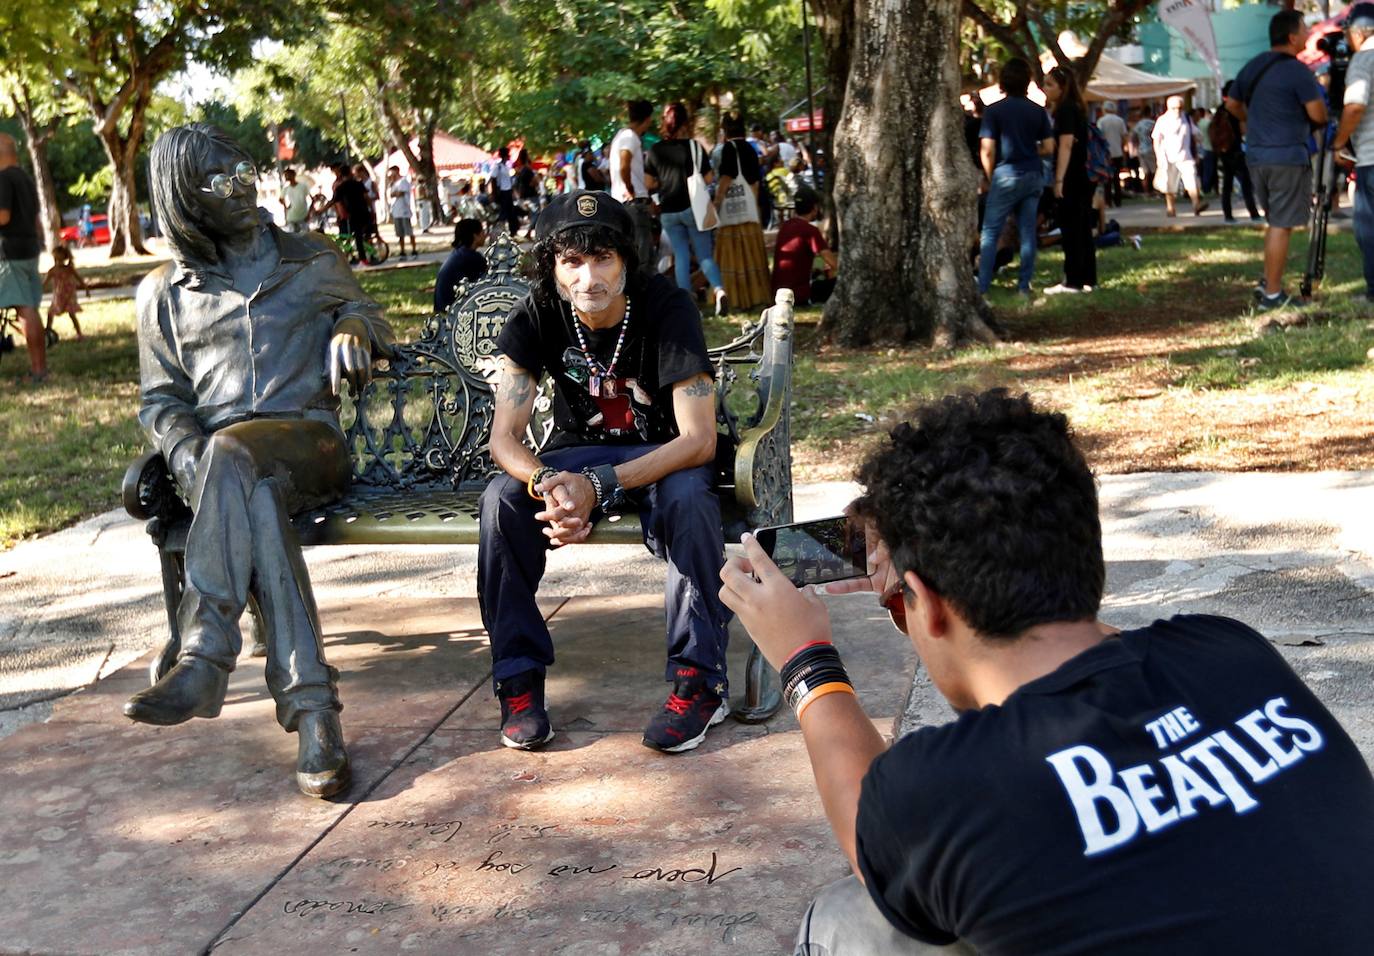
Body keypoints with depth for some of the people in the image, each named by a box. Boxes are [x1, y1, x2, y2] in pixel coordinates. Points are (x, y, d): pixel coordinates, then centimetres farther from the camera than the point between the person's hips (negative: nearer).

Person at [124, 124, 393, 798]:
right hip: (218, 463, 1)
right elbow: (160, 401, 15)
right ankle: (311, 706, -47)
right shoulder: (164, 293, 18)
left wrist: (354, 325, 4)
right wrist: (189, 457, -8)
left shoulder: (314, 261, 19)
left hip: (310, 446, -1)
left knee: (232, 454, -38)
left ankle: (204, 661, -47)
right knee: (255, 500, -38)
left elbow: (368, 313, 31)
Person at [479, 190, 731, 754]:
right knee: (501, 498, -25)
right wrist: (547, 485, -41)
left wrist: (598, 487, -39)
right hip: (580, 450, 3)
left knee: (688, 496, -36)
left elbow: (700, 441, -28)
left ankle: (699, 678, -24)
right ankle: (518, 677, -14)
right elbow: (504, 437, -18)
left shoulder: (667, 309, -24)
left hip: (663, 452, -2)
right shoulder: (536, 317, -15)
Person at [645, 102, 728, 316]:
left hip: (668, 211, 2)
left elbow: (648, 182, 5)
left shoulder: (655, 150, -1)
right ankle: (719, 288, -21)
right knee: (704, 255, 3)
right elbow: (708, 178, -2)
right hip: (693, 207, -2)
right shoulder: (695, 146, -5)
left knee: (681, 257, 8)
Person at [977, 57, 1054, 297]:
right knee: (1027, 231, 7)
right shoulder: (1038, 111, 6)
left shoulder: (994, 111, -6)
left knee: (990, 232, 0)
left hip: (1007, 175, -4)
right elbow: (1049, 147, 5)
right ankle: (1024, 285, 8)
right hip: (1034, 176, 4)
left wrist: (990, 177, 3)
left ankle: (982, 286, -5)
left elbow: (987, 150, -10)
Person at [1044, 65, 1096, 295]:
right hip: (1085, 176, 10)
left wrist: (1059, 180, -22)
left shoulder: (1065, 110, -12)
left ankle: (1073, 281, -4)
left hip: (1072, 178, -10)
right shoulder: (1076, 108, 17)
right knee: (1083, 229, 11)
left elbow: (1065, 146, -19)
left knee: (1071, 230, -6)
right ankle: (1087, 278, 15)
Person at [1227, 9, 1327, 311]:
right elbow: (1318, 115, -13)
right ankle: (1272, 295, 0)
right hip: (1287, 158, -8)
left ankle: (1269, 284, 20)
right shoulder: (1297, 70, -13)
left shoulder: (1252, 67, 10)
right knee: (1282, 225, -2)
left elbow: (1232, 104, 22)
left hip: (1256, 155, 8)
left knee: (1275, 221, 20)